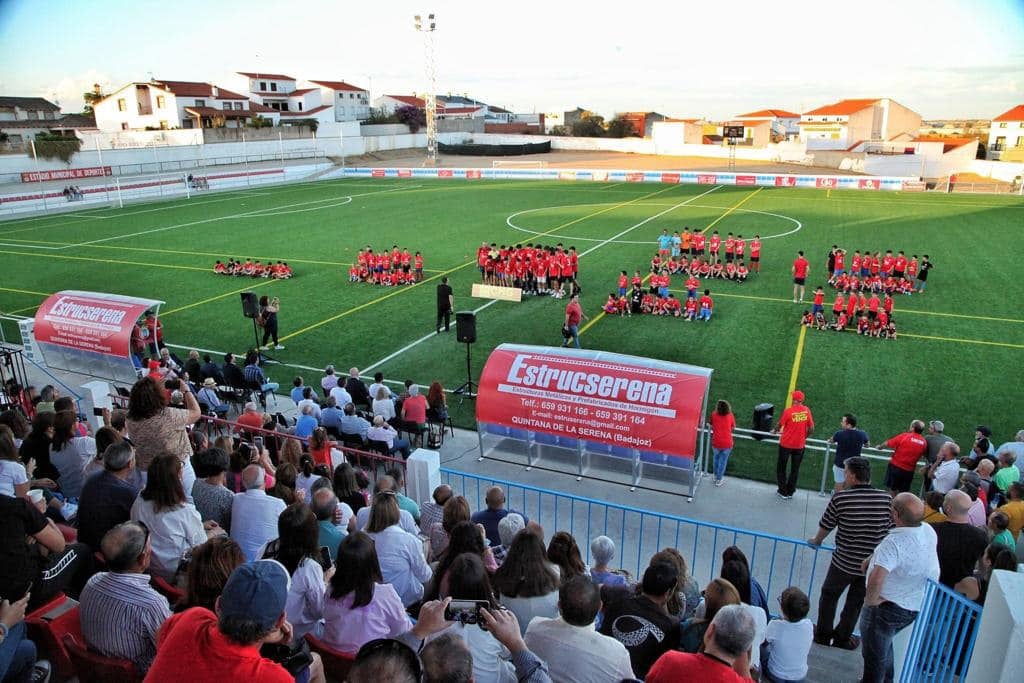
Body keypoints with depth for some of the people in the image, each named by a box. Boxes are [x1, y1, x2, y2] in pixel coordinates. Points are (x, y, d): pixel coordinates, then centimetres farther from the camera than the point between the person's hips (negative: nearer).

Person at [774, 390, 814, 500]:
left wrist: (775, 431, 14)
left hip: (786, 444, -3)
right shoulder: (807, 410, -7)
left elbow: (780, 425, -8)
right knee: (795, 469, 16)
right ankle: (790, 492, 21)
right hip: (799, 445, 3)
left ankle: (783, 492, 17)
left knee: (781, 468, 14)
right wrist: (804, 437, 13)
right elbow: (811, 428, -4)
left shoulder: (788, 411, -16)